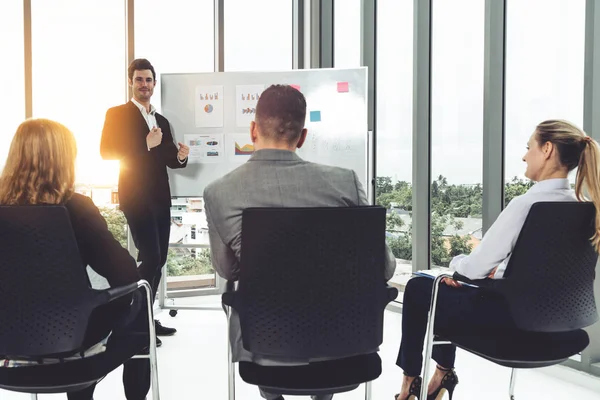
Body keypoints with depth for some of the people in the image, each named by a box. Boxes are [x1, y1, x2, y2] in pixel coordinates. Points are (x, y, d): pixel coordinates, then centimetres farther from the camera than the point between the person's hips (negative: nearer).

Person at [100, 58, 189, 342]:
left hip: (160, 198, 7)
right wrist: (146, 145, -18)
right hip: (136, 197, -7)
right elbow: (107, 152, -13)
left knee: (159, 259, 9)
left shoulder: (162, 121, 18)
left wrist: (181, 156, -6)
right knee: (150, 257, -13)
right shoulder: (117, 114, -2)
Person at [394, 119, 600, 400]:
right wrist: (496, 271, 8)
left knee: (418, 288, 15)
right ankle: (443, 373, 37)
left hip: (512, 315, -8)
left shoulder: (526, 204, -26)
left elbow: (475, 267, -20)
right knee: (451, 291, 29)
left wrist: (456, 262, 0)